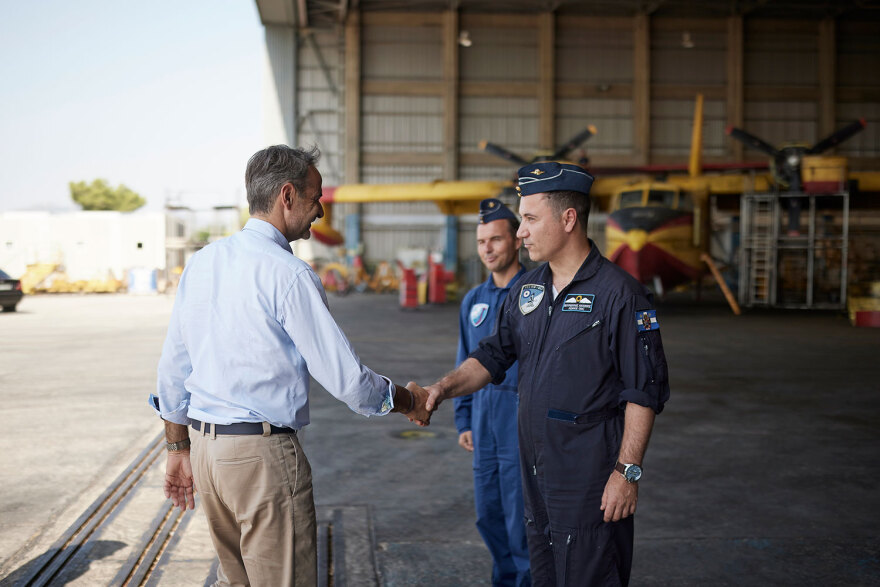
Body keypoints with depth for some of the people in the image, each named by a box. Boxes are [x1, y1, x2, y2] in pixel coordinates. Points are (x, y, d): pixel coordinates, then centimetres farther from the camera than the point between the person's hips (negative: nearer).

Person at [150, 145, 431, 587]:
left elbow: (172, 368, 13)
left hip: (204, 445, 8)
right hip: (263, 452, -8)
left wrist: (179, 448, 22)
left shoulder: (201, 263, 8)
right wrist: (408, 402, 3)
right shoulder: (289, 275, -16)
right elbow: (343, 376, -14)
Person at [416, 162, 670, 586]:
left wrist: (627, 471, -16)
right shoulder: (527, 289, 10)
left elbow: (644, 391, -13)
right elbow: (494, 354, 16)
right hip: (537, 468, 7)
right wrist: (444, 387, -1)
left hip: (591, 472, -7)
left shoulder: (618, 293, -12)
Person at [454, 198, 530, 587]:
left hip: (523, 410, -6)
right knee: (488, 512, 13)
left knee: (522, 514, -3)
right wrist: (464, 420, 15)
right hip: (484, 413, 6)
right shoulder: (473, 301, 12)